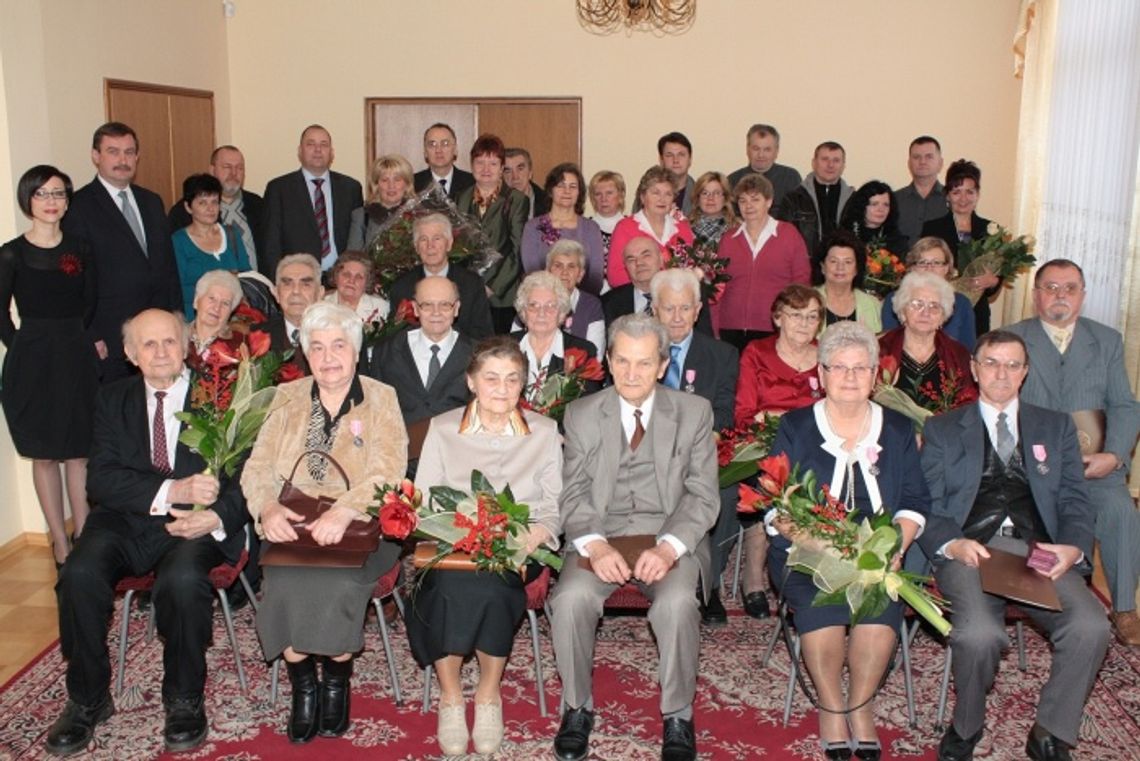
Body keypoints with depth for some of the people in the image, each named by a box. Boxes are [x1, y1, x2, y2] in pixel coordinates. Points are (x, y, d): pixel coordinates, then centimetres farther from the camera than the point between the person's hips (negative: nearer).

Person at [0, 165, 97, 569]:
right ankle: (60, 544, 13)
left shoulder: (79, 250, 5)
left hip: (77, 361, 2)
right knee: (44, 456, 5)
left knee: (80, 453, 6)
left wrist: (78, 343, 5)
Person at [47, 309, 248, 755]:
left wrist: (219, 516, -24)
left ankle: (184, 699, -8)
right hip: (125, 522, 3)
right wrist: (172, 490, -19)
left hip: (195, 525, -2)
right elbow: (101, 480, -2)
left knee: (184, 579, -33)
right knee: (80, 573, -26)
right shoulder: (113, 400, 11)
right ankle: (87, 699, -4)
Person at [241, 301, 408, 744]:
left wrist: (344, 511, -27)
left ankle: (337, 680, -4)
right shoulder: (288, 398, 14)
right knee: (285, 583, -28)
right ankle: (303, 686, -6)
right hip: (294, 524, 2)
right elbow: (258, 466, 5)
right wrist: (267, 508, -17)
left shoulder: (381, 399, 5)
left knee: (336, 583, -31)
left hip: (361, 526, -2)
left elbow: (388, 472, -9)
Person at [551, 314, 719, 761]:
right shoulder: (582, 414, 7)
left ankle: (678, 716, -7)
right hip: (601, 535, 1)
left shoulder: (694, 412, 4)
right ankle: (577, 708, -3)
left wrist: (668, 547, -18)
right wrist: (595, 545, -17)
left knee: (677, 603, -31)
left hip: (670, 536, -1)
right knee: (571, 599, -28)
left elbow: (703, 496, 0)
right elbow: (574, 493, 3)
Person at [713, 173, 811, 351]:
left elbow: (802, 286, 4)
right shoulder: (728, 239, 10)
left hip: (774, 334, -2)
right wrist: (714, 330, 6)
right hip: (731, 331, 2)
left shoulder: (789, 235, 3)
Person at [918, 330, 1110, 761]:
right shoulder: (942, 429, 17)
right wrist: (952, 544, -13)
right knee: (979, 634, -32)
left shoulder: (1056, 427, 23)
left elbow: (1076, 502, 14)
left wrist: (1073, 548, -7)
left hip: (1039, 552, 2)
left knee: (1091, 627, -27)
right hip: (970, 551, -2)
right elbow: (925, 504, 7)